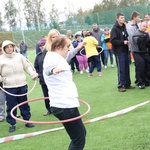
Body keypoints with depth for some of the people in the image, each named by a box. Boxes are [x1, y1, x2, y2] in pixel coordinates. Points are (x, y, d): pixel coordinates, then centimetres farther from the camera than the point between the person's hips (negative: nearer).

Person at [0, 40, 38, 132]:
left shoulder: (19, 56, 3)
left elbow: (28, 67, 9)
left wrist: (33, 74, -2)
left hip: (22, 86, 2)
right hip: (9, 88, -2)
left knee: (24, 104, 12)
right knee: (11, 106, 5)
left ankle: (27, 120, 25)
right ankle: (12, 124, 17)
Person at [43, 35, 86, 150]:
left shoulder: (57, 58, 17)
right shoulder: (53, 57, -15)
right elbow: (47, 69, -33)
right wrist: (52, 70, -53)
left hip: (65, 104, 11)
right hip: (65, 106, -11)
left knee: (81, 133, 23)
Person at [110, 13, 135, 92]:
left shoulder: (124, 27, 11)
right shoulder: (115, 28, -10)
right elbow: (112, 40, -16)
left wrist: (127, 41, 4)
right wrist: (123, 42, -16)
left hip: (125, 50, 7)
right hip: (119, 51, -7)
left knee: (126, 68, 11)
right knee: (121, 69, -4)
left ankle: (127, 84, 20)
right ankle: (120, 86, 4)